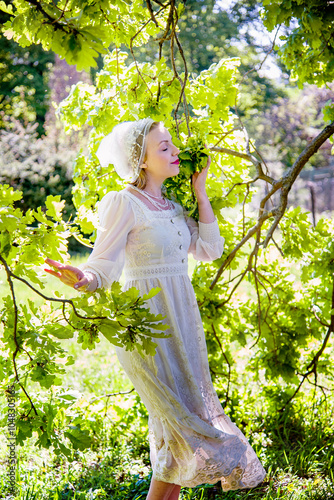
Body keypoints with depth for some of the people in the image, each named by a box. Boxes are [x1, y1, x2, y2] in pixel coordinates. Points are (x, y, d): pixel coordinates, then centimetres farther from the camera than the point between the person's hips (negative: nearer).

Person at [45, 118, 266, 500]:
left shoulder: (171, 205, 12)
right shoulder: (123, 203, -11)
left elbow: (210, 249, 8)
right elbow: (103, 268, -12)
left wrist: (200, 193, 7)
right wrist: (81, 279, -35)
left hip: (181, 322, 8)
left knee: (184, 422, 12)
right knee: (185, 423, -5)